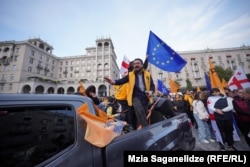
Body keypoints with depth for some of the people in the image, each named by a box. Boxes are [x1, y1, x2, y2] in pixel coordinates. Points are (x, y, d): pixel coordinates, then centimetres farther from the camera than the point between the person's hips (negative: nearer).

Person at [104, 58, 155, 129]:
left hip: (145, 97, 3)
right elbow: (122, 81, -8)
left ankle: (139, 129, 29)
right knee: (139, 111, -29)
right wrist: (113, 82, -27)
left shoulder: (147, 74, 9)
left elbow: (152, 85, 13)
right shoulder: (130, 75, 5)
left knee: (144, 114, 9)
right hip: (136, 97, -3)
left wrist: (151, 91, -9)